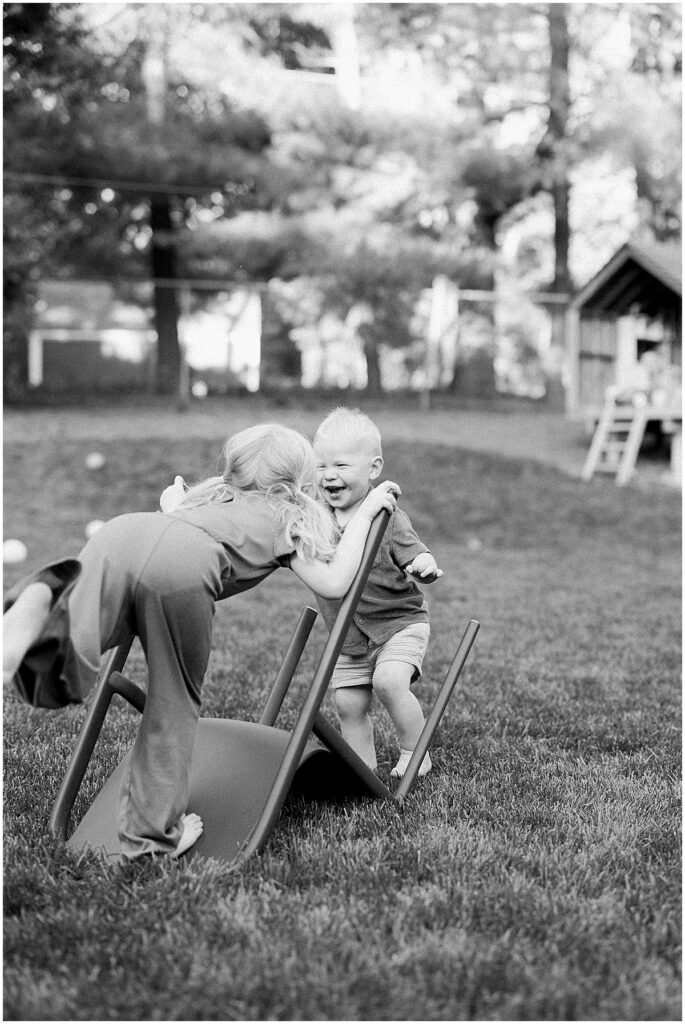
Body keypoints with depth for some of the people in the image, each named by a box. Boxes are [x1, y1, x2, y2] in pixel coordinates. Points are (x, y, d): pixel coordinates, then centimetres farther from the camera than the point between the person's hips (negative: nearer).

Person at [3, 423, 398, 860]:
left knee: (62, 669, -11)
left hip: (120, 529, 4)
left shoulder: (209, 493, 44)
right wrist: (364, 514, 33)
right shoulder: (289, 517, 30)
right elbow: (334, 583, 22)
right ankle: (153, 831, 12)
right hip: (183, 566, -4)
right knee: (174, 705, 11)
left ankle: (45, 601, -41)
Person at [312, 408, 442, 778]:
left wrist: (426, 566, -40)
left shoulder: (388, 519, -17)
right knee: (348, 703, 3)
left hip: (399, 623, -5)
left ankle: (415, 752, -5)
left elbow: (415, 558, -17)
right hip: (348, 634, 5)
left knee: (389, 680, -25)